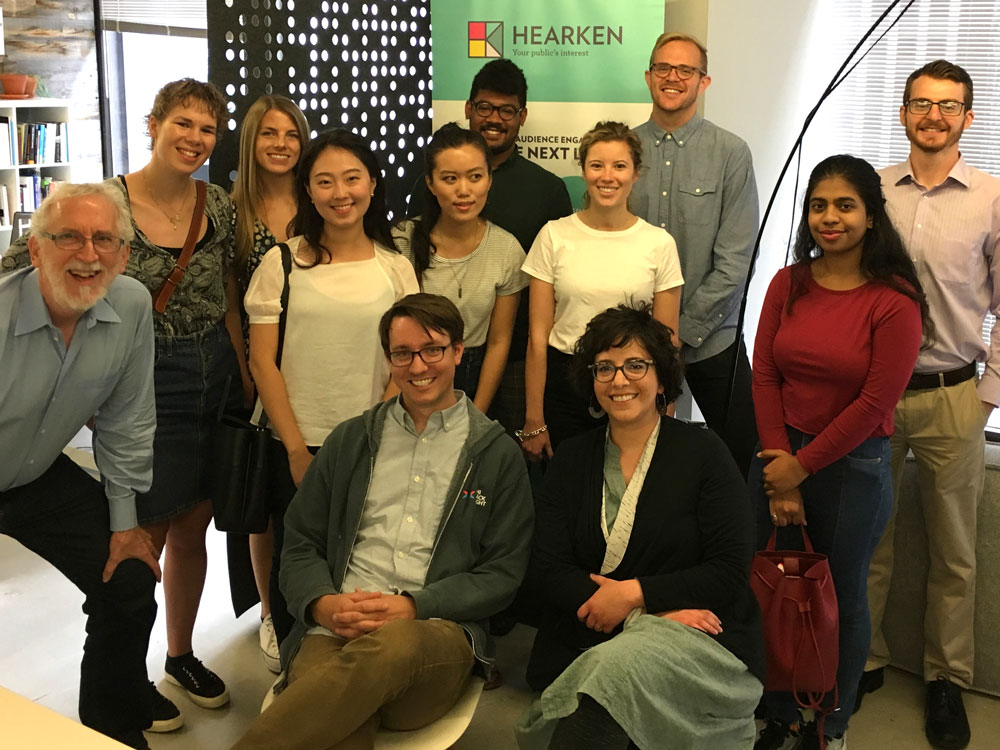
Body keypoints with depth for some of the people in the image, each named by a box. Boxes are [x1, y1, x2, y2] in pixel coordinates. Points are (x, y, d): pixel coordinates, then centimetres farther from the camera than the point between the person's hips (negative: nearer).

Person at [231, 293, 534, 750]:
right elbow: (300, 546, 18)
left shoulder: (498, 455, 13)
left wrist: (413, 607, -8)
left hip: (439, 635, 0)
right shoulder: (350, 441, 21)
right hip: (336, 632, 1)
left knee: (393, 644, -40)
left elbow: (502, 575, 7)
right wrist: (324, 604, -4)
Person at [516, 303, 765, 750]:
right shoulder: (571, 460, 11)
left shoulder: (702, 452, 3)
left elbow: (730, 574, -3)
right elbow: (547, 569, 2)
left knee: (619, 665, -34)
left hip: (699, 639, -2)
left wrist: (634, 594, -12)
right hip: (588, 641, 2)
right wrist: (659, 609, -10)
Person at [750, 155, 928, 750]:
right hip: (781, 459, 4)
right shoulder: (788, 284, 2)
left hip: (854, 467, -4)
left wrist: (801, 467, -10)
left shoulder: (895, 300, -12)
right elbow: (765, 375, 0)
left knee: (841, 598, 12)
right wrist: (778, 466, -8)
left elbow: (874, 404, -14)